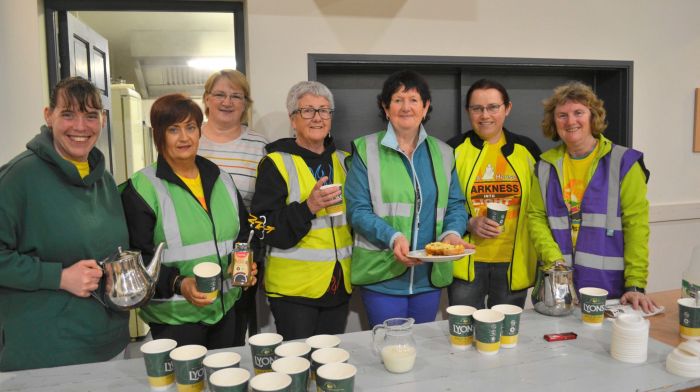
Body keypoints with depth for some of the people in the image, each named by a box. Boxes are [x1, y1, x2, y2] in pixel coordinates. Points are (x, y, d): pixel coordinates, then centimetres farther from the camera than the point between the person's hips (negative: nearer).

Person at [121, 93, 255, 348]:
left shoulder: (221, 179, 8)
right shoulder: (142, 188, -9)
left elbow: (242, 233, 16)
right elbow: (138, 258, -10)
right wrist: (178, 284, -24)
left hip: (225, 308, 5)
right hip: (174, 317, -5)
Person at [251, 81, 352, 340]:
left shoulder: (343, 161, 10)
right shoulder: (276, 163, -7)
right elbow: (266, 228, -13)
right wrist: (307, 208, -25)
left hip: (339, 285, 5)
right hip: (294, 288, -5)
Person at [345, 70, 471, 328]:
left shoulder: (442, 153, 10)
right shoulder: (367, 150, -3)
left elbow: (455, 205, 9)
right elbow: (358, 210, -8)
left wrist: (452, 233, -11)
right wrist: (393, 237, -22)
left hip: (430, 277, 4)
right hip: (383, 276, -4)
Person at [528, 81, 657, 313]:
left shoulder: (624, 162, -4)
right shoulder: (546, 166, 5)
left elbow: (636, 225, -8)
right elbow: (536, 217, 3)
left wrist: (635, 285, -14)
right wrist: (554, 261, -12)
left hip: (610, 285, -2)